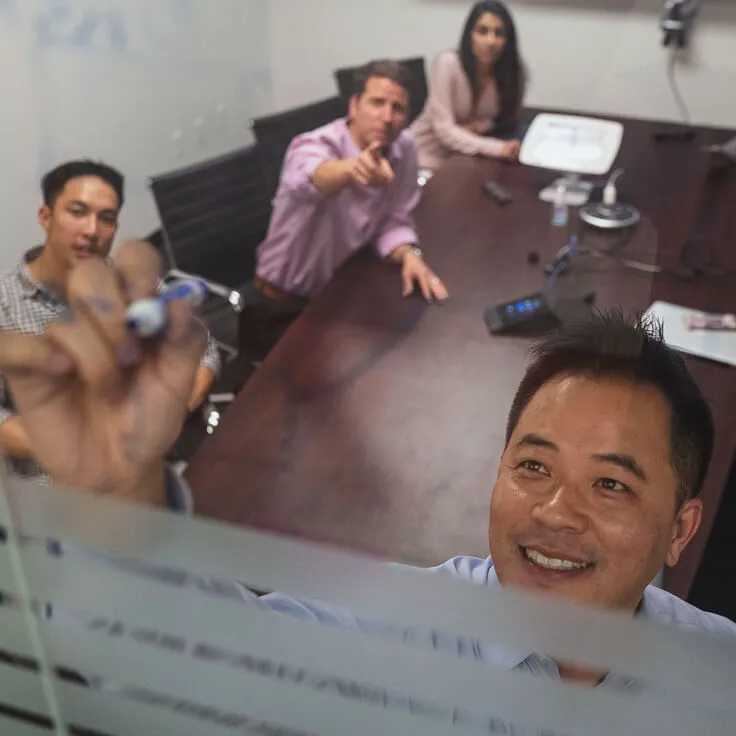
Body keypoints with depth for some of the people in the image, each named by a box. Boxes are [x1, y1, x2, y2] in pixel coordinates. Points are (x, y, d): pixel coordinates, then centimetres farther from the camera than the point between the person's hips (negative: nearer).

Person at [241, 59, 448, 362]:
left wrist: (410, 255, -21)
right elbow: (312, 178, -49)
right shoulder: (313, 146, -25)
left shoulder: (404, 148, -7)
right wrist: (353, 167, -71)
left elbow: (393, 221, 0)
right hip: (281, 310, -6)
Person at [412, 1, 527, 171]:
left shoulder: (514, 69, -11)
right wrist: (498, 148, -40)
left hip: (467, 153, 5)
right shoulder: (448, 63, -22)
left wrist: (474, 126, -19)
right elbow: (444, 130, -28)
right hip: (430, 156, -5)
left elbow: (507, 117, 3)